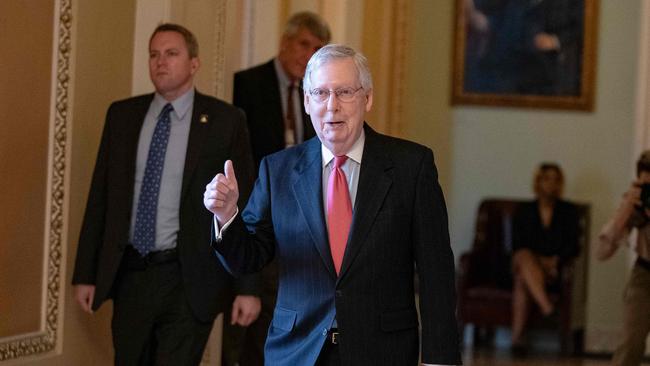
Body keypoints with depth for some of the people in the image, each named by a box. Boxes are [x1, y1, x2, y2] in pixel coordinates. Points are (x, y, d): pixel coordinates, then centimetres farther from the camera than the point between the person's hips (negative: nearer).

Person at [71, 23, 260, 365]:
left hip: (188, 280, -4)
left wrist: (248, 287, -6)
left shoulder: (225, 121, -3)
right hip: (129, 274, 4)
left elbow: (244, 206, -3)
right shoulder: (122, 115, 8)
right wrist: (85, 273, 7)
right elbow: (100, 196, 10)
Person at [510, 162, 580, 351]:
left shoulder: (569, 211, 13)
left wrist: (554, 261, -16)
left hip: (554, 270, -1)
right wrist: (538, 260, -13)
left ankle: (517, 336, -46)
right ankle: (547, 306, -56)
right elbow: (517, 246, 5)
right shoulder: (524, 211, 15)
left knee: (523, 278, -35)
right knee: (525, 256, -38)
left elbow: (573, 246, 3)